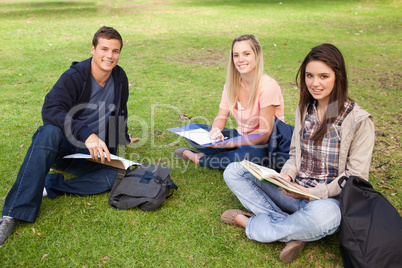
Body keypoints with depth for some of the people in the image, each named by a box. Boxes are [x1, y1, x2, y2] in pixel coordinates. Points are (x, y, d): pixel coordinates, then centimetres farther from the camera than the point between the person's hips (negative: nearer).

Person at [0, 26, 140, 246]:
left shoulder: (119, 77, 3)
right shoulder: (74, 77, -14)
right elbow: (50, 110, -31)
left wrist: (123, 138, 24)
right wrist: (87, 134, -43)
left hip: (92, 154, 4)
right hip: (63, 145, -4)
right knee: (50, 133, -39)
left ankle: (47, 187, -22)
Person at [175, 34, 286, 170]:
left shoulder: (268, 86, -22)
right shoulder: (232, 83, -3)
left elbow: (264, 135, -22)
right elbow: (221, 116, 1)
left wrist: (228, 144, -30)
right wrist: (216, 130, -24)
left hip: (262, 145, -5)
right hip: (241, 135, 6)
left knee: (252, 153, -40)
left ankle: (200, 159, -16)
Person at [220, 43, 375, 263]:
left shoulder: (359, 120, -11)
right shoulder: (305, 109, 7)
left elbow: (356, 176, -10)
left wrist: (313, 193, -21)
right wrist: (286, 175, -10)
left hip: (328, 199, -5)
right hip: (295, 192, 5)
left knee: (322, 215, -42)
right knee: (233, 172, -9)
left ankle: (250, 224, -16)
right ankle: (293, 230, -19)